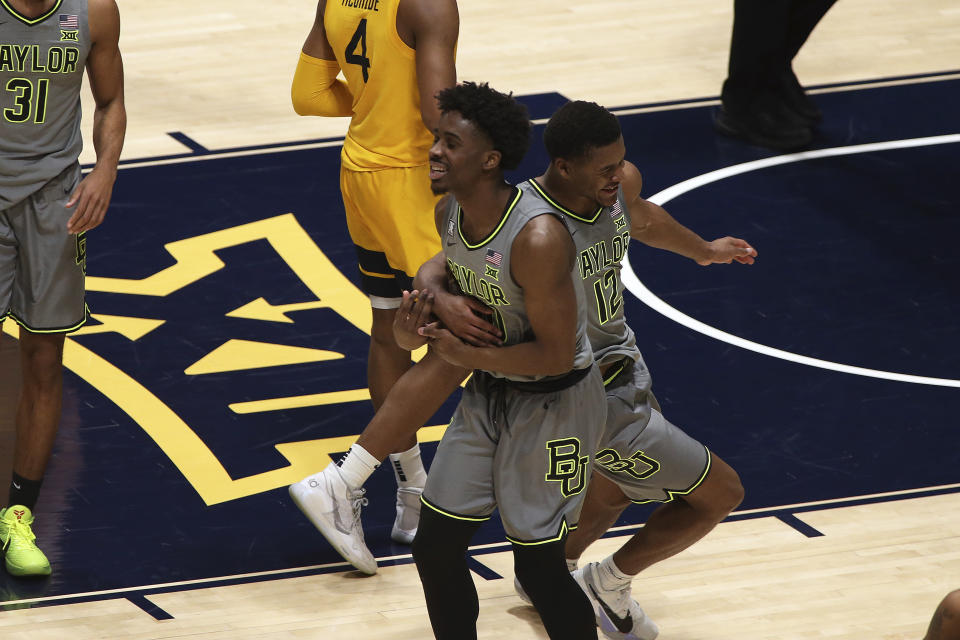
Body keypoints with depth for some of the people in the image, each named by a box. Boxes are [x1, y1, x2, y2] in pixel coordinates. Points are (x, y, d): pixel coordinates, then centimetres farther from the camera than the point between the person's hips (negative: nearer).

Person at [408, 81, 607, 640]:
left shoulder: (538, 237, -31)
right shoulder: (450, 214, -6)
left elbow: (556, 355, -27)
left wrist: (467, 355, -21)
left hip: (553, 404, -8)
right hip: (488, 393, 8)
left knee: (539, 568, -2)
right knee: (435, 550, 7)